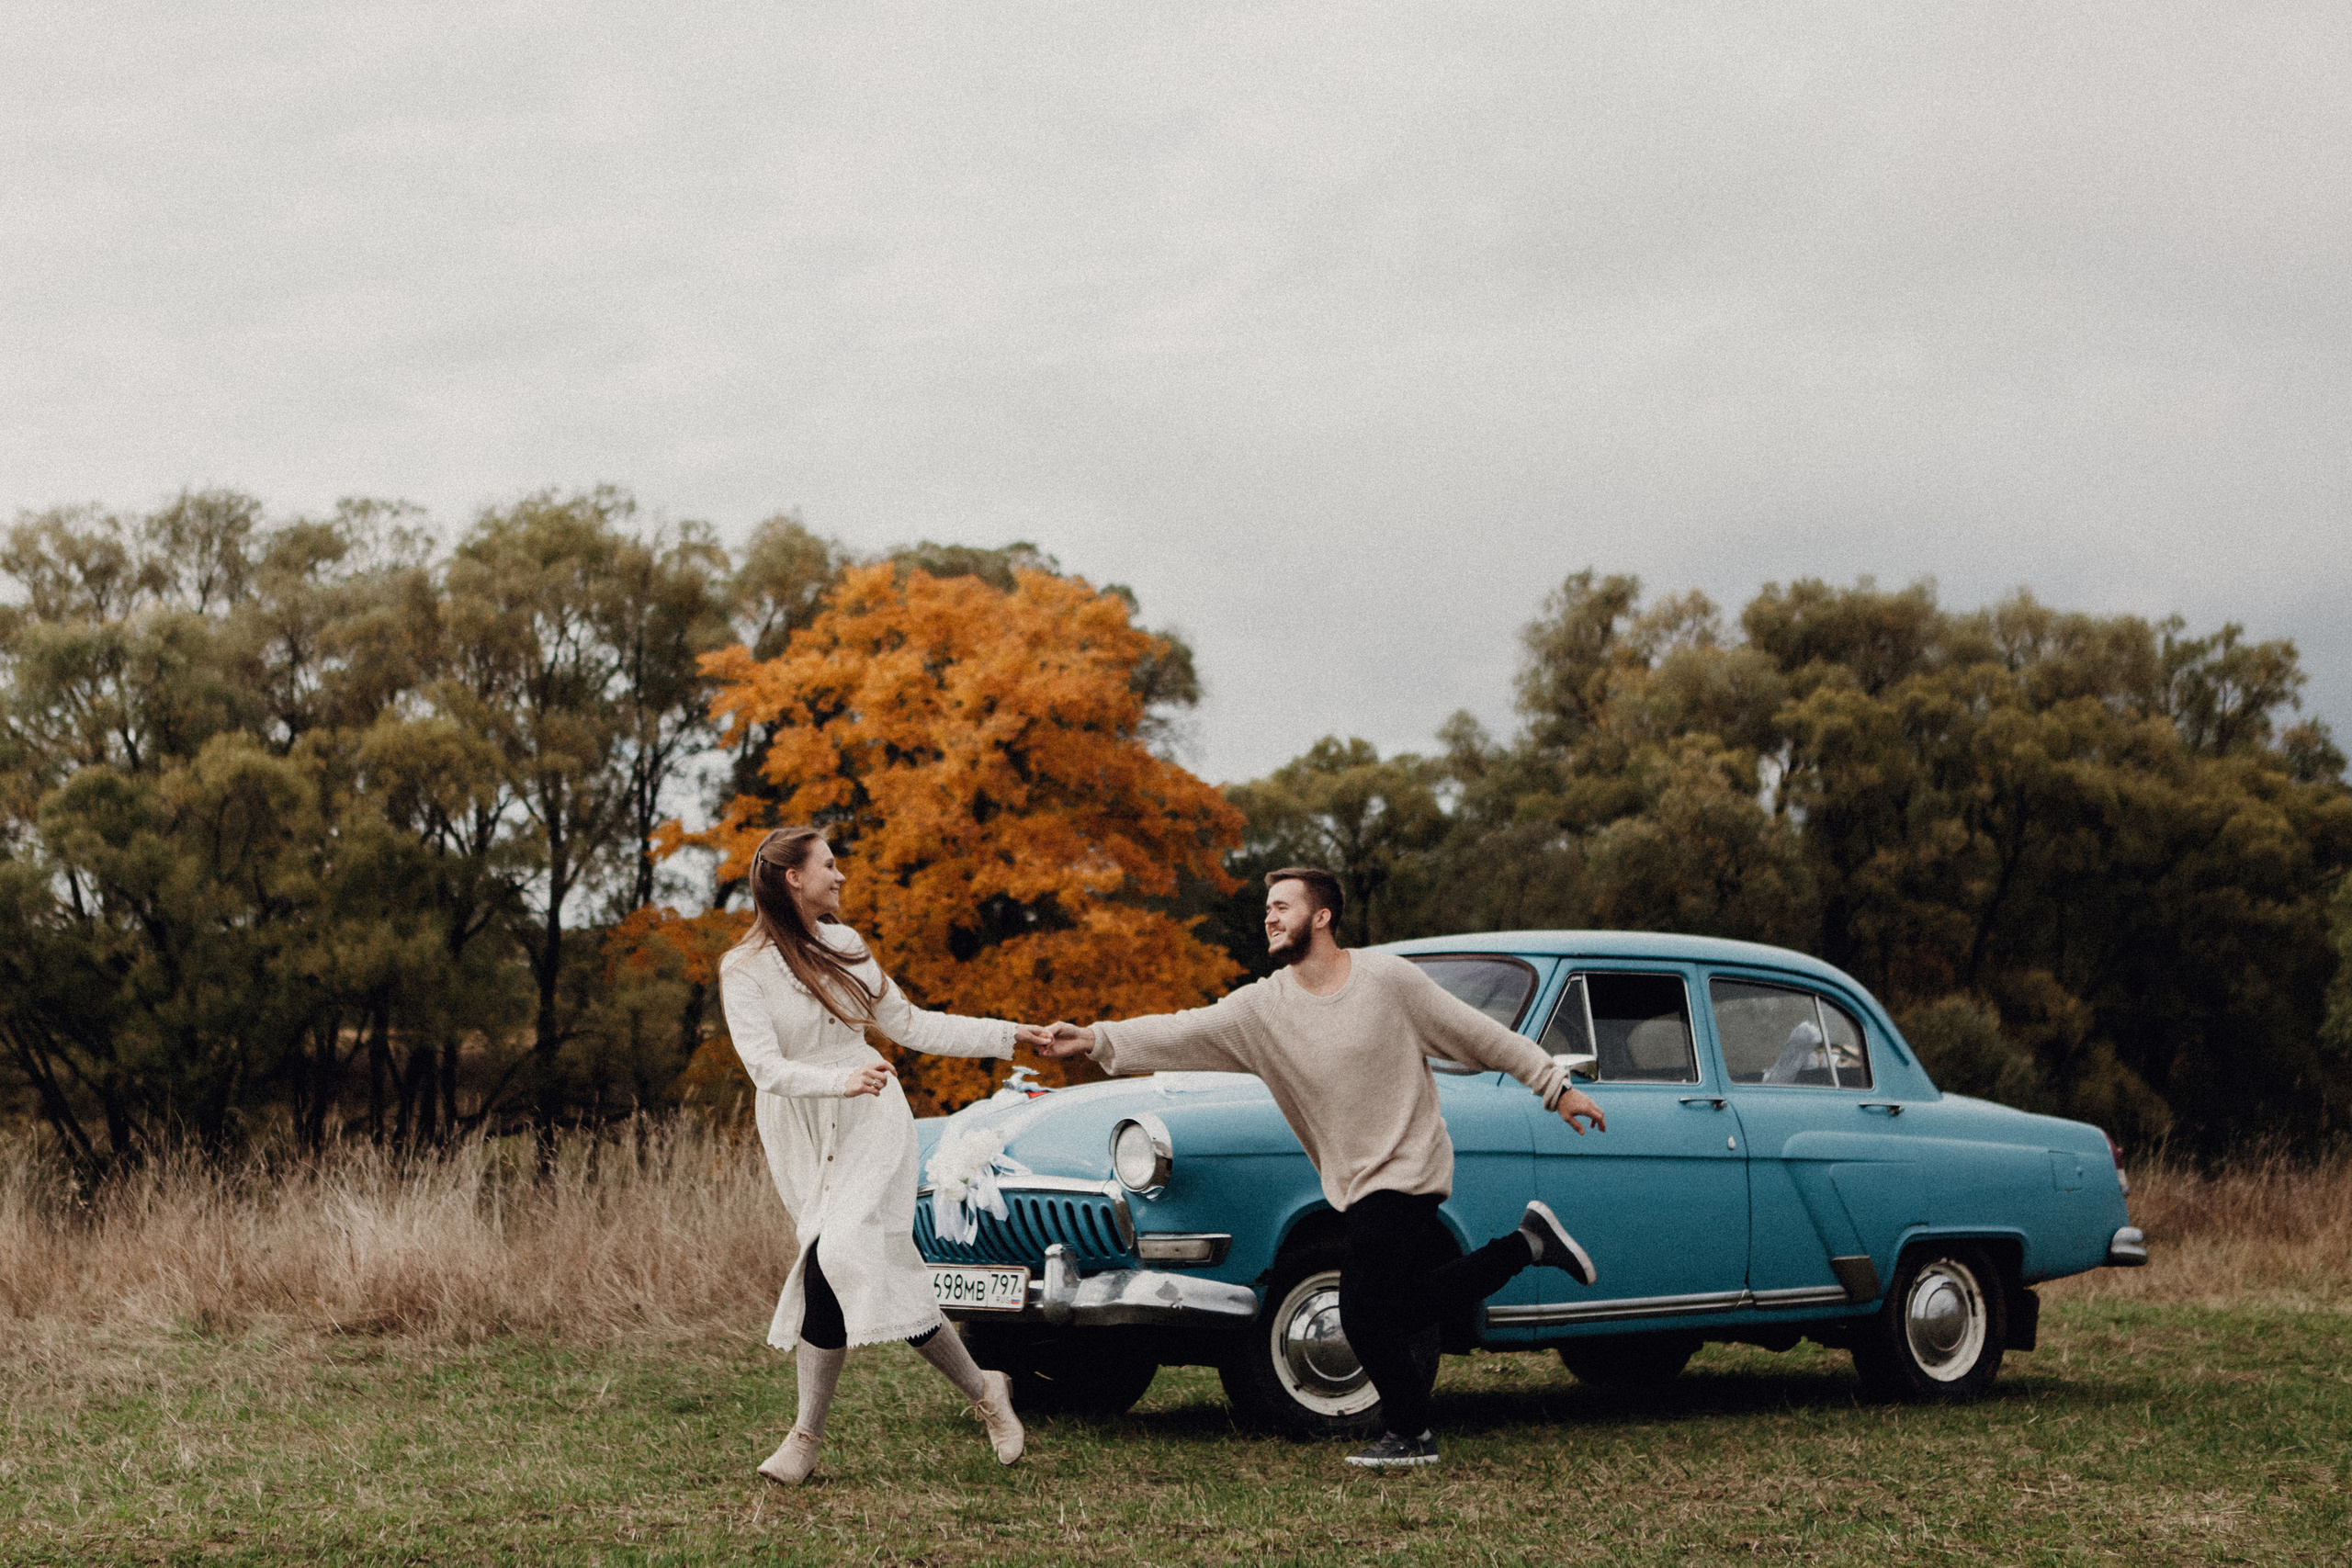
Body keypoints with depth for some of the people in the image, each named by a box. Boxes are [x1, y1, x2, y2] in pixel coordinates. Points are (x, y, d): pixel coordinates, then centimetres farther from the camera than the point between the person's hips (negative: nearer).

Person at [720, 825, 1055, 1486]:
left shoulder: (842, 945, 8)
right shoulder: (743, 969, -6)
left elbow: (911, 1025, 15)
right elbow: (766, 1066, -16)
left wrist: (1010, 1035, 13)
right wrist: (840, 1081, -33)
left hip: (869, 1121, 1)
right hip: (801, 1134, -1)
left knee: (839, 1262, -16)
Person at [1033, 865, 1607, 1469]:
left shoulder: (1386, 977, -11)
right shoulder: (1262, 1006, -1)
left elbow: (1479, 1034, -4)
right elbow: (1182, 1033, -11)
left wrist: (1558, 1086, -1)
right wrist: (1094, 1039, -24)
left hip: (1410, 1168, -6)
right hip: (1353, 1188, 6)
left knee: (1366, 1312, -8)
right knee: (1408, 1309, 11)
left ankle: (1409, 1434, 13)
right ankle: (1528, 1243, 26)